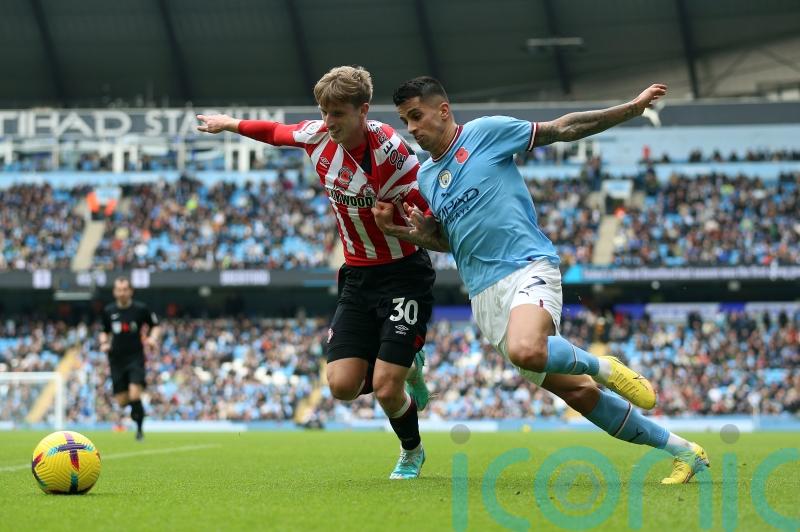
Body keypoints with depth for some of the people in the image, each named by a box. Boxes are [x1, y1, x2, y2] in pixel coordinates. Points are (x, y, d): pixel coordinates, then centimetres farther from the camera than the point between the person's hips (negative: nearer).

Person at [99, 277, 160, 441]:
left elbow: (155, 326, 8)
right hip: (116, 359, 3)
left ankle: (139, 428, 0)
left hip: (135, 358, -3)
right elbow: (105, 332, 21)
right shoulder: (108, 311, 6)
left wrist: (153, 338, -11)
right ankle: (136, 408, 37)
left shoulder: (141, 309, -3)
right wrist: (104, 343, 1)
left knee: (135, 395, -20)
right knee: (121, 401, 1)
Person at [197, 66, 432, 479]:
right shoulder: (317, 136, -4)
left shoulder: (389, 150, -22)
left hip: (403, 275, -6)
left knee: (386, 389, -13)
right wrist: (230, 124, 29)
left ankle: (412, 452, 21)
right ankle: (406, 369, 27)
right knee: (343, 386, -7)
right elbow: (277, 132, 19)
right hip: (357, 275, 6)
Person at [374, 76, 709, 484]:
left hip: (527, 267, -5)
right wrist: (395, 229, 8)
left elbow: (561, 130, 3)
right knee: (576, 392, 0)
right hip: (484, 294, 6)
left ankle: (602, 368, -7)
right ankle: (679, 450, 10)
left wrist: (631, 108, -1)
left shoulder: (486, 132, 0)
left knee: (526, 351, -38)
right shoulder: (425, 176, 18)